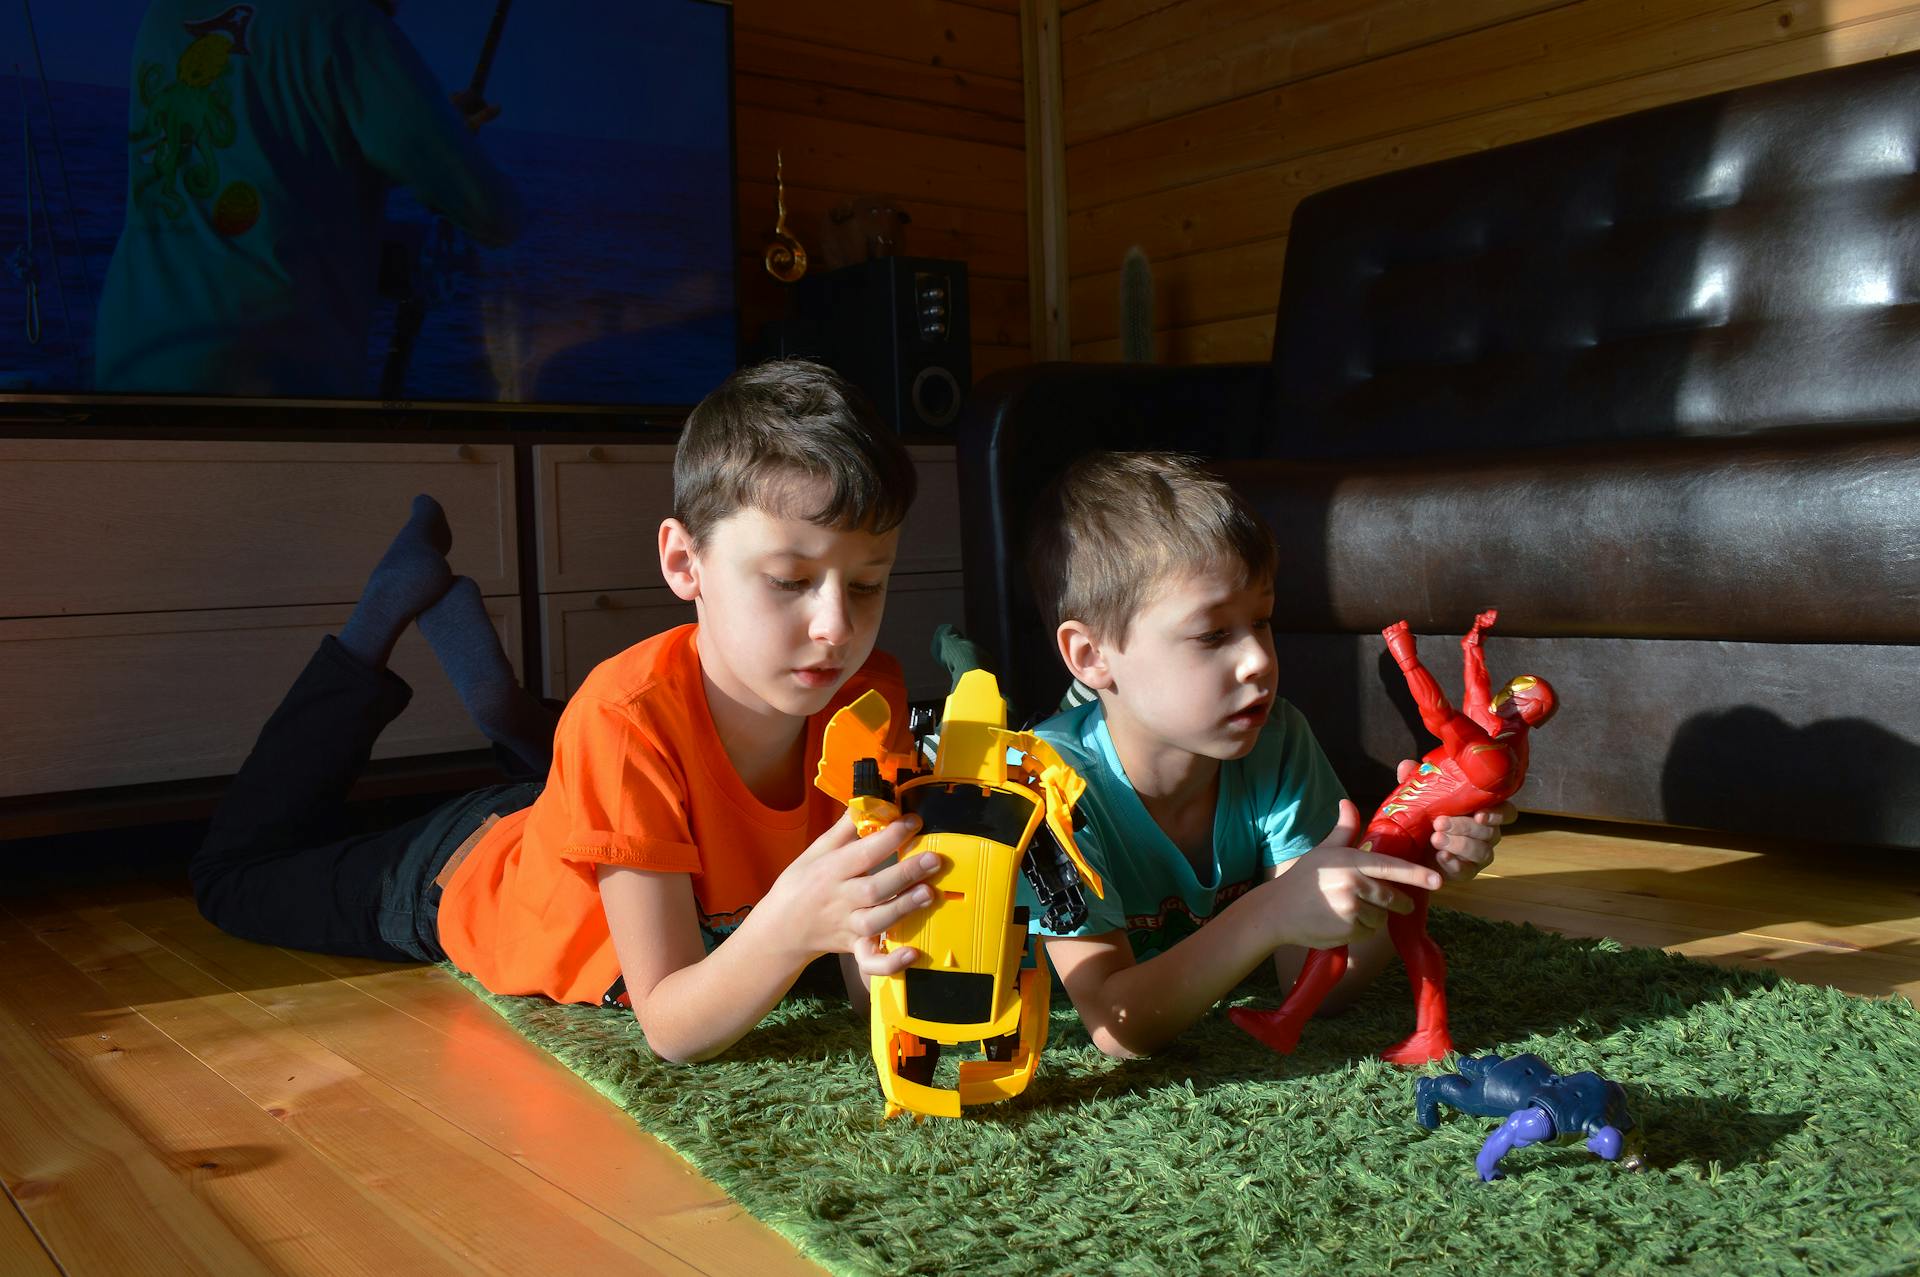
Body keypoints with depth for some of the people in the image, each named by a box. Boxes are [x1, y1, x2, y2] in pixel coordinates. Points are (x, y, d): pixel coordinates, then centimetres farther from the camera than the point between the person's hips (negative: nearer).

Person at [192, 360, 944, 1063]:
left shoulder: (869, 695, -30)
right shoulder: (629, 715, -42)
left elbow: (868, 985, -27)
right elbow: (670, 1029, -38)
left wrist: (889, 947, -51)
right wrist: (790, 928, -58)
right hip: (461, 878, -3)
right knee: (233, 870, 21)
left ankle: (494, 694, 34)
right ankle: (391, 613, 21)